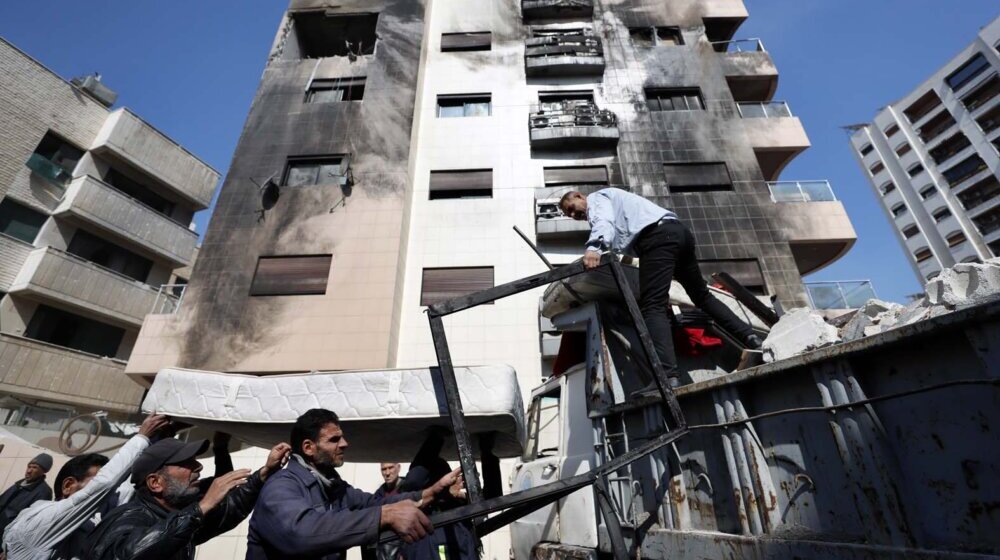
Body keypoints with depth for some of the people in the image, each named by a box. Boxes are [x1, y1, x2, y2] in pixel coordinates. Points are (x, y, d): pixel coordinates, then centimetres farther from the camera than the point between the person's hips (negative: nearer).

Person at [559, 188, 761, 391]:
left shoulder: (596, 199, 11)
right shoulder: (610, 200, 37)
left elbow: (603, 222, -15)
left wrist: (593, 247, -36)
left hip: (658, 235, -10)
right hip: (678, 230, 10)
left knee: (652, 306, -19)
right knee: (702, 295, 23)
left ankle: (666, 376, -30)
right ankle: (750, 337, 23)